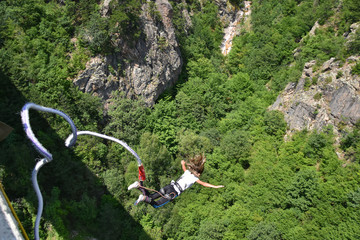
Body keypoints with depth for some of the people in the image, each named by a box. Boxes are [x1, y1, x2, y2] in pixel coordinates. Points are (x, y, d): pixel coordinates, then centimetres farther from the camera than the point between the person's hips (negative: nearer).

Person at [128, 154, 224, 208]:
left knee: (149, 197, 10)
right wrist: (215, 186, 4)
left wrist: (183, 162, 62)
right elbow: (204, 184, -3)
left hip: (169, 187, 7)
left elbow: (183, 165, 38)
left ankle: (139, 185, -11)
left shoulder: (187, 172, 19)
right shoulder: (195, 178, 2)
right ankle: (144, 198, -28)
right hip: (174, 192, -6)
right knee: (156, 205, -5)